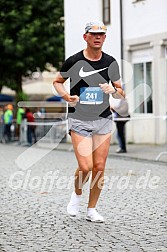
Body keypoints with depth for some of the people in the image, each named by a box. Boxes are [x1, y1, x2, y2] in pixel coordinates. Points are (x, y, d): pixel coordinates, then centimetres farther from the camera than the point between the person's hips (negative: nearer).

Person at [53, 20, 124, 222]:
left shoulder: (110, 63, 5)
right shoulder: (74, 61, -4)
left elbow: (120, 93, 13)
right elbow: (57, 81, 12)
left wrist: (113, 90, -10)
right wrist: (67, 96, -7)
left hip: (103, 120, 3)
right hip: (79, 120, -3)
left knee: (99, 168, 2)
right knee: (85, 167, -13)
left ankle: (92, 210, 16)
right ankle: (77, 194, 18)